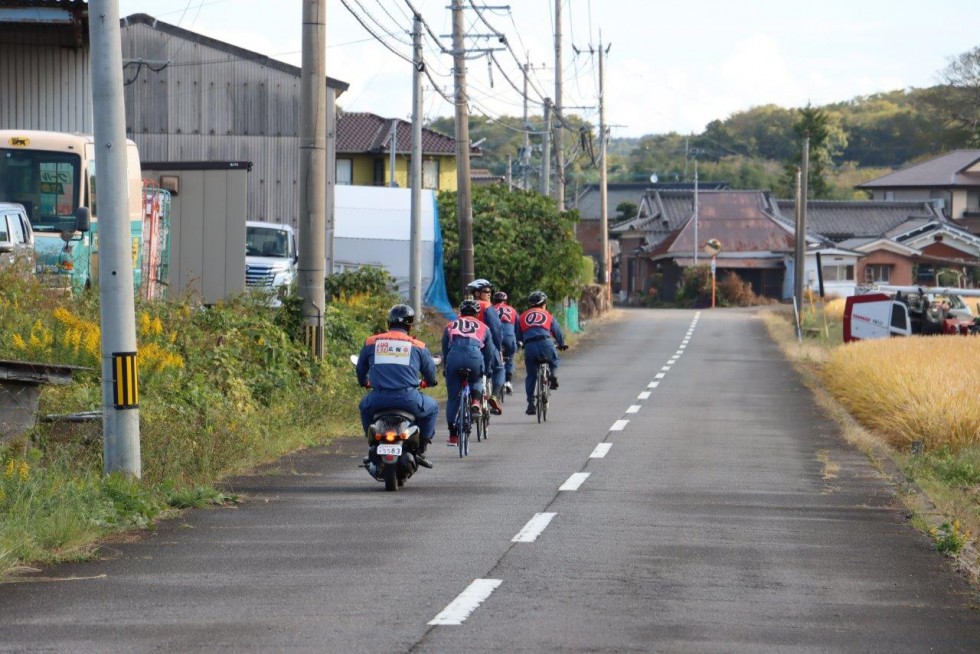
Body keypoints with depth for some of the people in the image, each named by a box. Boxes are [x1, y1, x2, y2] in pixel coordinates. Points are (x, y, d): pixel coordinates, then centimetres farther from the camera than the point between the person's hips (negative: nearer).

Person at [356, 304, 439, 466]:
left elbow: (360, 370, 24)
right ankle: (420, 451, 18)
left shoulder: (371, 342, 13)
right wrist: (431, 382, 45)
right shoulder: (418, 346, 10)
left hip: (379, 400, 2)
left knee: (365, 406, 36)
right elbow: (430, 375, 19)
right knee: (432, 408, 28)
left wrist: (364, 382, 48)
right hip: (408, 399, -2)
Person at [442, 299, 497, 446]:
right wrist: (486, 370, 40)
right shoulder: (483, 327, 27)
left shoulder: (451, 326, 29)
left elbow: (445, 349, 30)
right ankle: (476, 401, 4)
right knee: (476, 381, 33)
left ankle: (453, 435, 10)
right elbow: (489, 352, 28)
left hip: (454, 357, 0)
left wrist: (446, 367, 38)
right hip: (474, 355, 0)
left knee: (453, 399, 10)